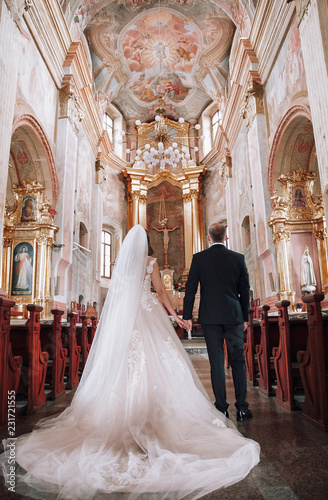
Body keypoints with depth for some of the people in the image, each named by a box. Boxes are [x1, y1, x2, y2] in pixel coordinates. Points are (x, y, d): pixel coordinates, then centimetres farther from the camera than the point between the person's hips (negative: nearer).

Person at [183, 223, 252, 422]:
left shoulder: (198, 258, -2)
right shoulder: (238, 258, 1)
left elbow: (190, 288, -3)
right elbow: (245, 290, 5)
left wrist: (187, 316, 4)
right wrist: (245, 316, 14)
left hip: (210, 317, 0)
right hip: (233, 316, 1)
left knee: (216, 362, 6)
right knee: (238, 361, 10)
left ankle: (222, 408, 12)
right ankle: (242, 407, 14)